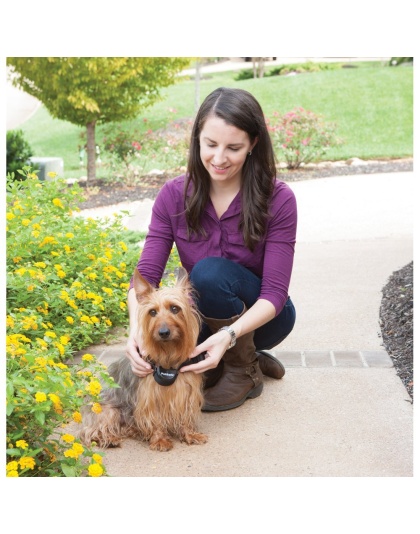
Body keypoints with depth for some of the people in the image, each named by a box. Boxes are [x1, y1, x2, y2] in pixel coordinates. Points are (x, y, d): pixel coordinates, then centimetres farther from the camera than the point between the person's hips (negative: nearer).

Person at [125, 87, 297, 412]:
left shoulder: (278, 200, -20)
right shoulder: (174, 195, -12)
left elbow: (275, 293, -22)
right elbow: (146, 275, -16)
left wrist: (229, 334, -40)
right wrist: (136, 330, -36)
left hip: (258, 318, -3)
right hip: (206, 318, 4)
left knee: (211, 271, -32)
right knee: (151, 355, -25)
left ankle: (245, 372, -7)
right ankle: (240, 357, 6)